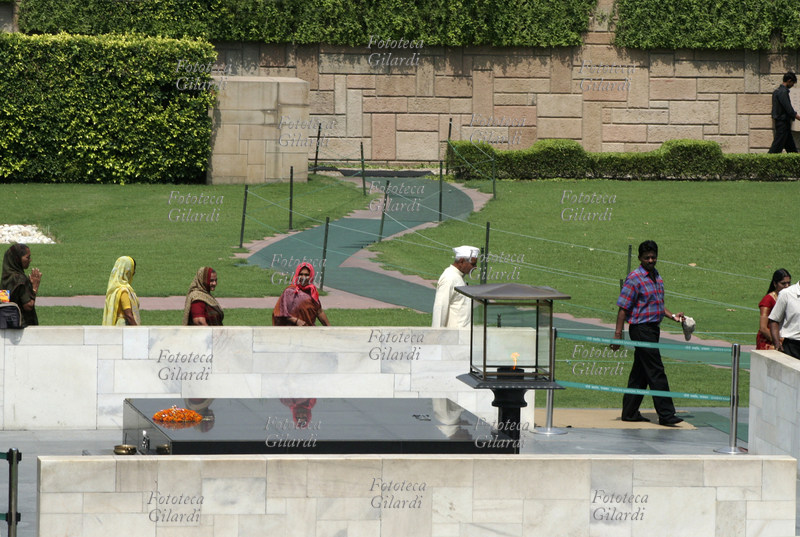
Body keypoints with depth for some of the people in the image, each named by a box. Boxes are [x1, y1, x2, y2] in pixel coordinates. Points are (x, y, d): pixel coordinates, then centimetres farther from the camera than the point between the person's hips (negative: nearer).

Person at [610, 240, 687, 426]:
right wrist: (618, 334, -17)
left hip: (653, 328, 9)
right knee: (656, 372, -8)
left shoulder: (657, 277, 14)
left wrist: (672, 316, 9)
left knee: (640, 373, 12)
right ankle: (666, 414, -7)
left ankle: (630, 412, 18)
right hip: (641, 329, -9)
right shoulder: (634, 279, -12)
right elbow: (623, 308, -13)